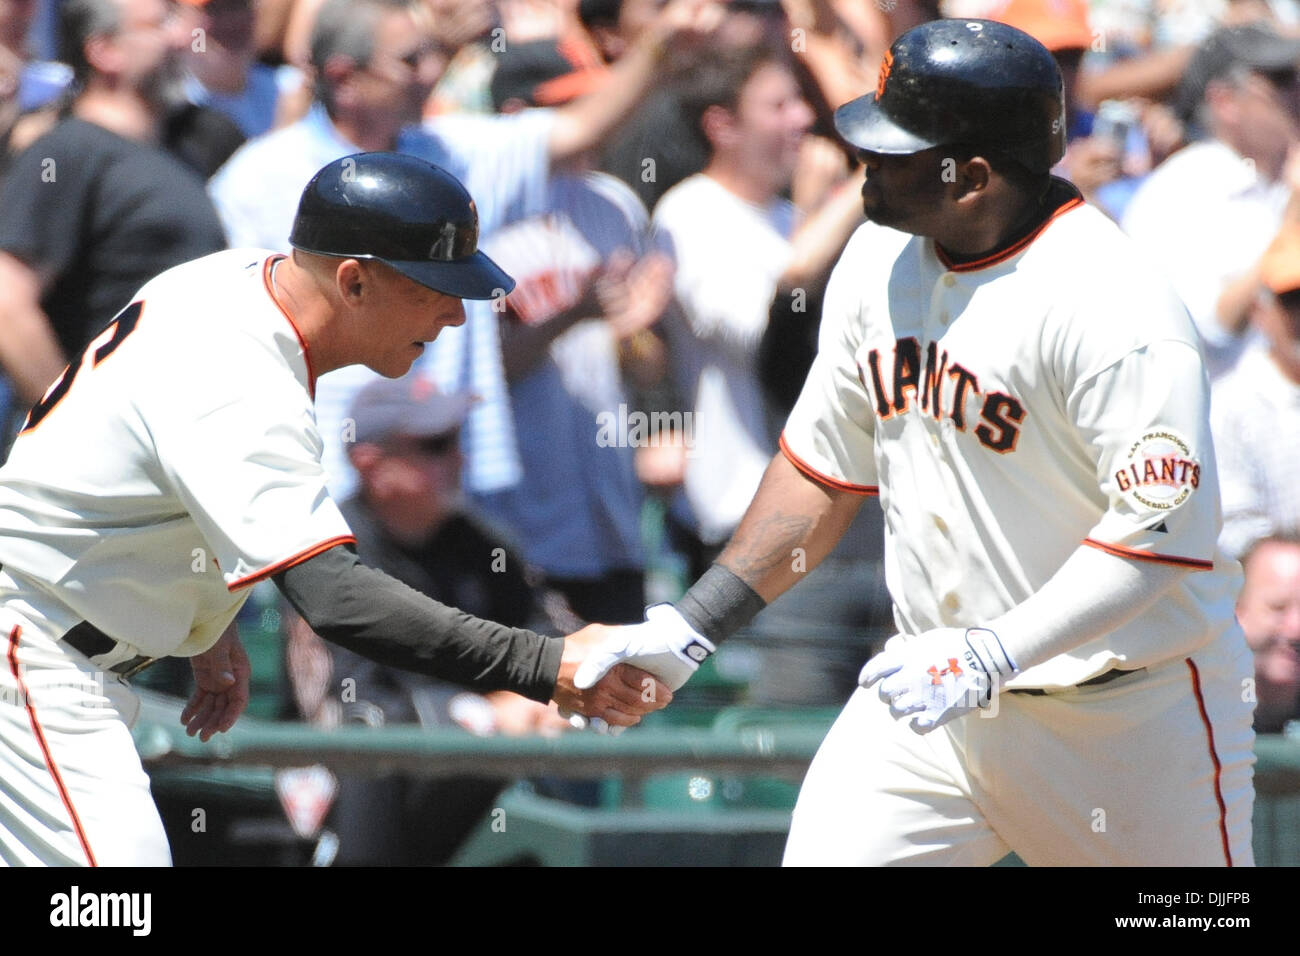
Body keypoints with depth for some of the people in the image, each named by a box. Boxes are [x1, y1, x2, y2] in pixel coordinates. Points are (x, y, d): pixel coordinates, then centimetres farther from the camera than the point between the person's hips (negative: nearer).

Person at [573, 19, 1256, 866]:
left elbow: (1166, 529, -26)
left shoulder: (1110, 305, -22)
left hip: (1129, 702, -6)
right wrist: (694, 623, 5)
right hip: (940, 675, 6)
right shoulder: (880, 258, 2)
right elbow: (824, 469, 12)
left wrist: (991, 655, -31)